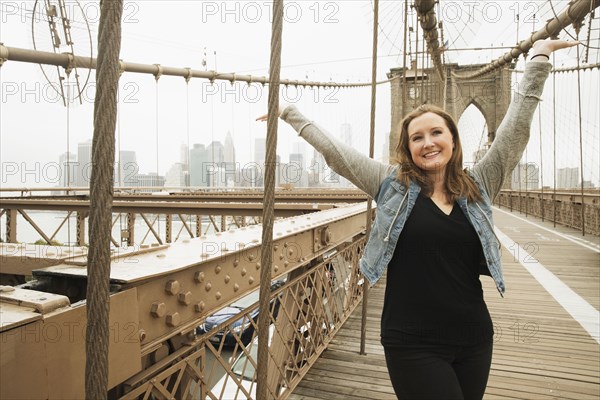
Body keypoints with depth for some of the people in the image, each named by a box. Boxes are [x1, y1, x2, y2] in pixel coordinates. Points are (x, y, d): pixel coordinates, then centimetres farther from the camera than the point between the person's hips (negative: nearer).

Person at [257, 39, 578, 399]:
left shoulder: (478, 187, 4)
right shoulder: (392, 185, -3)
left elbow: (516, 129, 4)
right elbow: (334, 150, 0)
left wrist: (539, 59, 5)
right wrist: (290, 112, 6)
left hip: (474, 339, 4)